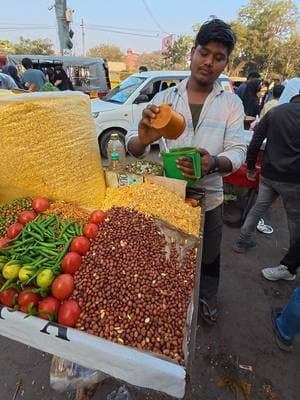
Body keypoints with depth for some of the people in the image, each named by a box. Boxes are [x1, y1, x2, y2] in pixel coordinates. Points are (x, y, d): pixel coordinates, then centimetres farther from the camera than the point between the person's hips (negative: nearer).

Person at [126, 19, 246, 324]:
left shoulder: (232, 104, -2)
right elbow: (133, 147, -10)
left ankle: (207, 298, 53)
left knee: (208, 258, 22)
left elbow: (237, 152, -12)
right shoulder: (164, 98, -3)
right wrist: (143, 139, -35)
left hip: (208, 199, 1)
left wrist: (214, 163, -35)